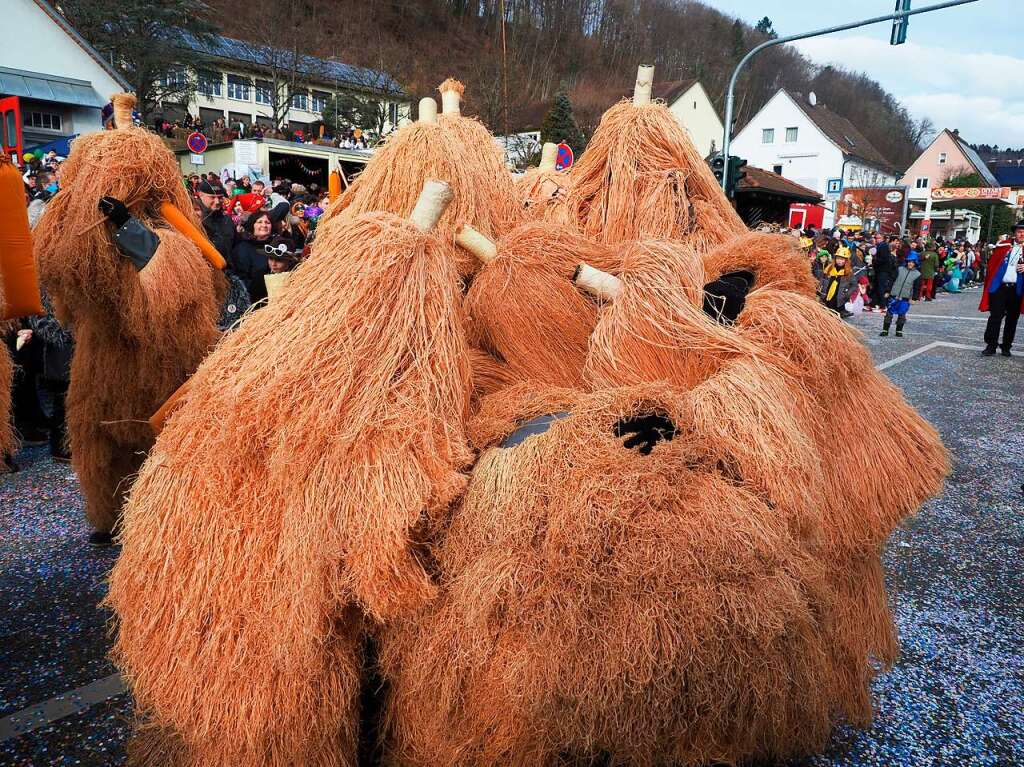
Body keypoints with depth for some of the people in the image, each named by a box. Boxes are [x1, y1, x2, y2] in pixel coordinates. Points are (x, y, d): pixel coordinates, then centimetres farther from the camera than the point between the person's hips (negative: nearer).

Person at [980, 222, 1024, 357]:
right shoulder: (1003, 246, 4)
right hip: (999, 287, -1)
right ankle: (991, 346, 3)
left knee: (1012, 319, 9)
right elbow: (991, 264, 6)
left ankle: (1006, 347, 18)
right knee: (995, 317, -2)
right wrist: (989, 282, 0)